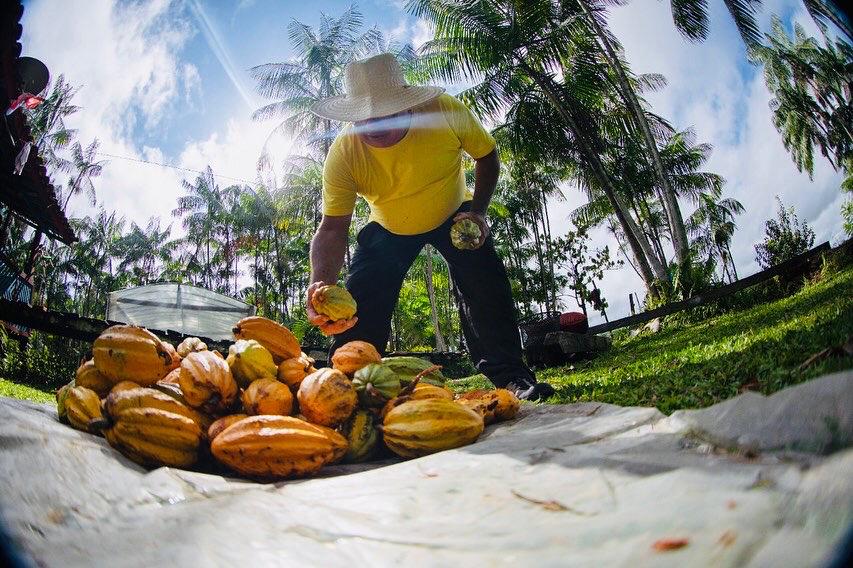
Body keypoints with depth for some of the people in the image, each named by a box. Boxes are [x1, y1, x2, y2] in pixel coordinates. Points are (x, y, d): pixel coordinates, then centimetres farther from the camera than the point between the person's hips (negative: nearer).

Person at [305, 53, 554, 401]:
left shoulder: (446, 112, -30)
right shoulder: (343, 154, -29)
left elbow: (487, 154, -11)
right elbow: (332, 228, -29)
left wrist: (478, 210, -23)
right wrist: (322, 283, -48)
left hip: (454, 215, 0)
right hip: (388, 228, 1)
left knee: (485, 289, -18)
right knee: (361, 308, -11)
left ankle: (509, 378, -7)